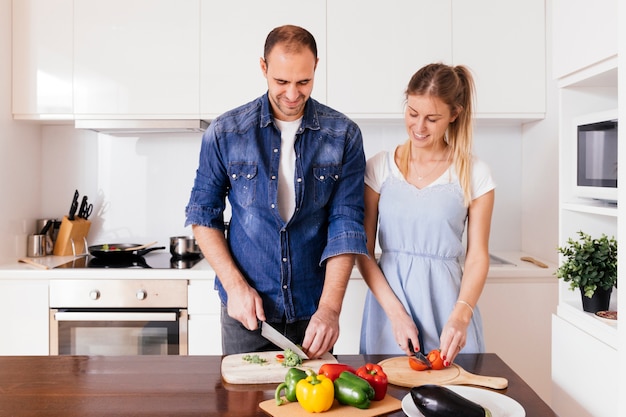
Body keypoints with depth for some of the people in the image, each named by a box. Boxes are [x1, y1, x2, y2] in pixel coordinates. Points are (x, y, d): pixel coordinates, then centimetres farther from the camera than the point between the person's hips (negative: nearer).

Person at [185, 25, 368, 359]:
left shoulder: (344, 135, -6)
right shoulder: (224, 133, -6)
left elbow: (346, 225, -9)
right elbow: (203, 215, 1)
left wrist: (330, 307, -18)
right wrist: (235, 285, -10)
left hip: (313, 309, 1)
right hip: (245, 306, 0)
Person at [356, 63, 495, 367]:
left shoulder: (475, 174, 0)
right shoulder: (379, 167, 1)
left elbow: (477, 255, -2)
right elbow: (363, 251, -1)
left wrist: (460, 316, -18)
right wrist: (396, 313, -12)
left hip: (445, 300, 0)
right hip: (389, 297, 1)